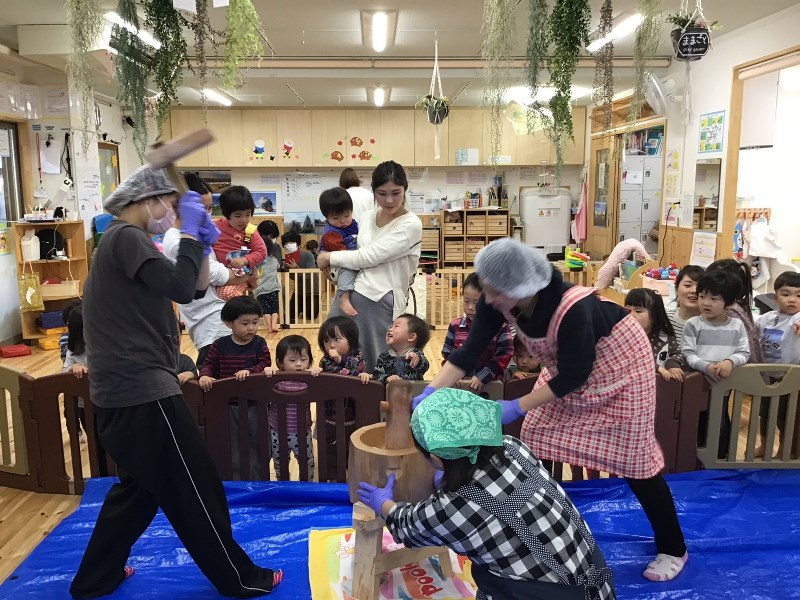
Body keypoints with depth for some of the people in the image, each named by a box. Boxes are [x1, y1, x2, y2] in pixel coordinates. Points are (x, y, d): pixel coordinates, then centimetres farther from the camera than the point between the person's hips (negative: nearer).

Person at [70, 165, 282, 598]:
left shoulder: (124, 241, 19)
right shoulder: (126, 237, -14)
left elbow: (196, 286, 17)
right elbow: (180, 289, -26)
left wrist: (203, 243, 3)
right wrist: (189, 232, -15)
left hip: (125, 390, 11)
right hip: (142, 390, -10)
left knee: (139, 487, 24)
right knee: (195, 491, 2)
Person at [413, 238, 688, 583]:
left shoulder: (573, 309, -41)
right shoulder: (498, 301, -23)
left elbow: (574, 376, -29)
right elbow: (470, 350, -17)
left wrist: (516, 407, -27)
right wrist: (430, 393, -26)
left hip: (618, 365, -6)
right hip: (565, 367, 6)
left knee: (632, 455, 4)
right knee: (536, 446, 4)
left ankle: (673, 550, 25)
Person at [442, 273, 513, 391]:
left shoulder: (501, 327, -8)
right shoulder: (455, 325, 0)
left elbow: (503, 358, -10)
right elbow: (447, 354, 4)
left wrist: (481, 378, -17)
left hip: (490, 385, -2)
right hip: (459, 383, 2)